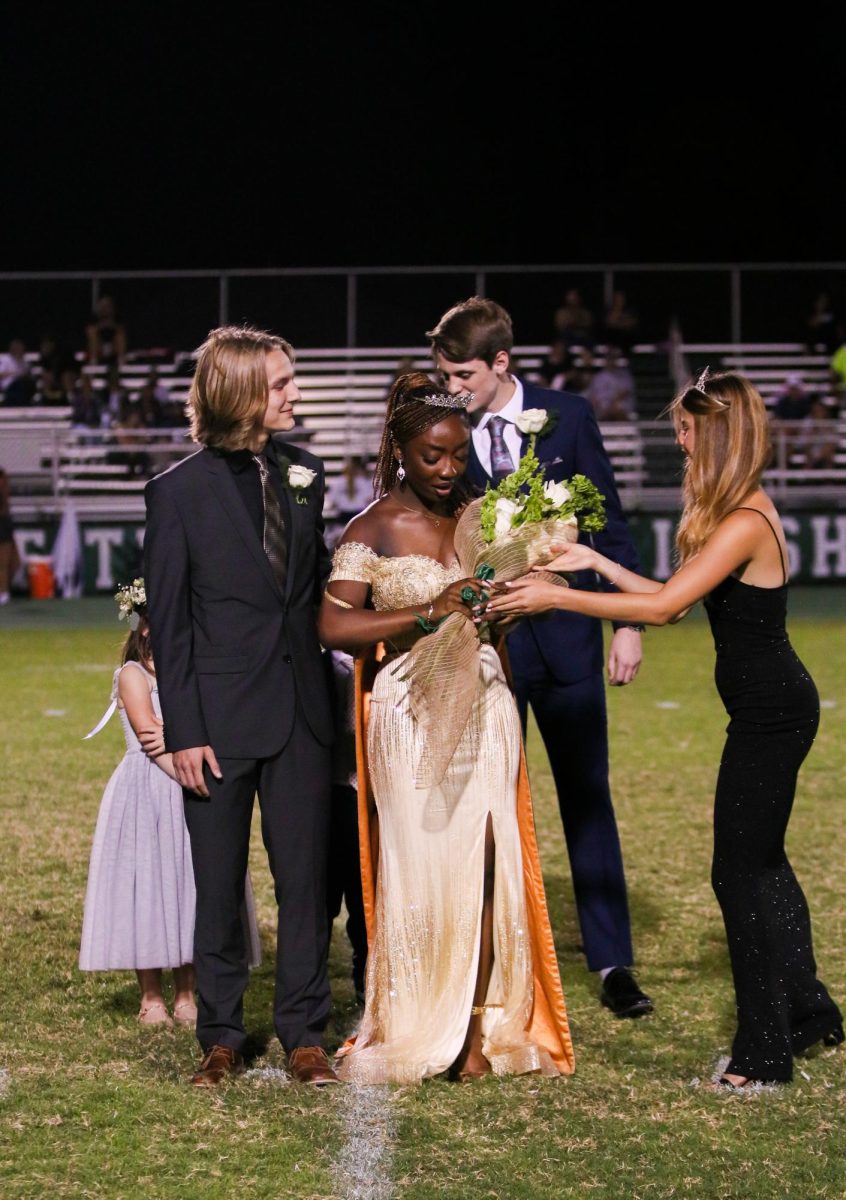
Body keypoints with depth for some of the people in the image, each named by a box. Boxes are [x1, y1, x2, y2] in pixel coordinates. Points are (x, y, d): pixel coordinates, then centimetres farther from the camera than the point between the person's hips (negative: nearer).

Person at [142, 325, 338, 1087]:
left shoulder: (304, 476, 7)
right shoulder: (179, 491, -4)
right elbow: (167, 623, -4)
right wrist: (183, 732, -9)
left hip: (301, 714, 3)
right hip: (221, 717, -3)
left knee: (305, 880, 5)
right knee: (218, 889, 7)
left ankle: (304, 1035, 14)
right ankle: (221, 1038, 18)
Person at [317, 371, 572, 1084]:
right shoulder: (374, 530, -3)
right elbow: (334, 626, -14)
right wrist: (428, 611, -20)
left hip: (485, 708, 4)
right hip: (412, 712, -4)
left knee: (485, 866, 1)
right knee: (420, 868, -1)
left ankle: (479, 1030, 7)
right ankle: (418, 1032, 9)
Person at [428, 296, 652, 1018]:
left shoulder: (567, 417, -1)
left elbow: (609, 523, 2)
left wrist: (627, 623, -2)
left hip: (565, 636, 0)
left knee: (588, 798, 6)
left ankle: (613, 964, 14)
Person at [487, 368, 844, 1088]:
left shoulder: (744, 523, -21)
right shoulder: (742, 513, 10)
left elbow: (661, 606, -25)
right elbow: (674, 602, 13)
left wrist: (558, 598, -20)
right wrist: (598, 565, 12)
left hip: (770, 713, -10)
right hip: (771, 708, 10)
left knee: (741, 872, -3)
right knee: (762, 864, 21)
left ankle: (765, 1051, 4)